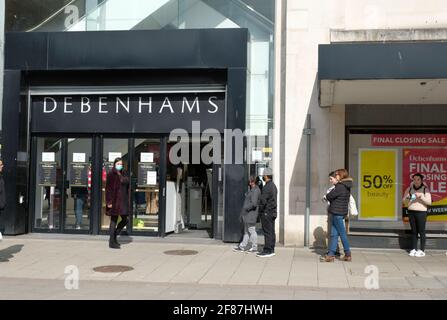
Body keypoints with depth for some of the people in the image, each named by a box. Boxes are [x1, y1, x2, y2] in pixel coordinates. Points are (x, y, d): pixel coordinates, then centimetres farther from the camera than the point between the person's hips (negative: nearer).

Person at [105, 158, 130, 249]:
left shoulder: (124, 174, 12)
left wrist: (128, 200, 11)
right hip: (115, 201, -7)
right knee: (114, 221, -1)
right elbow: (108, 189, -11)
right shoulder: (111, 174, -7)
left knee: (125, 220, 9)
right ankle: (112, 242, 7)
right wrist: (109, 201, -16)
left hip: (123, 201, 7)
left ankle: (114, 236, 25)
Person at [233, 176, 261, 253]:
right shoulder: (252, 190, 14)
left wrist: (245, 209, -16)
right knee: (246, 231, 14)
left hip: (251, 213, -10)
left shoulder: (255, 191, -18)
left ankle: (254, 248, 7)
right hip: (248, 214, 10)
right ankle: (242, 246, 21)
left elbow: (253, 203, -26)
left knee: (251, 230, -2)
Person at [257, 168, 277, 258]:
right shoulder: (273, 185, 15)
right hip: (272, 211, 10)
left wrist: (261, 210, -7)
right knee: (271, 231, 12)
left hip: (266, 212, -10)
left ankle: (267, 251, -4)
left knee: (267, 232, -7)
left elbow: (263, 200, -22)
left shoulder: (267, 187, -18)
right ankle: (271, 250, 17)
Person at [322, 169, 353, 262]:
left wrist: (328, 196, 4)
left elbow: (329, 196, -16)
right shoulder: (346, 187, 12)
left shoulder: (340, 187, -17)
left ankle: (348, 254, 10)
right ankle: (331, 254, 9)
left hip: (337, 213, -9)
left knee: (342, 233, 1)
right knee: (333, 234, 8)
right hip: (338, 212, 9)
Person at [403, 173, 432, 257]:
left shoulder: (425, 189, 0)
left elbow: (429, 202, -7)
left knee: (421, 231, -4)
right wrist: (407, 198, -8)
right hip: (411, 212, 4)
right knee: (413, 231, 6)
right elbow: (405, 202, 13)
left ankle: (422, 250, 0)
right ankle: (414, 249, 10)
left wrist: (421, 196, -19)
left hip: (421, 212, -4)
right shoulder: (410, 189, 10)